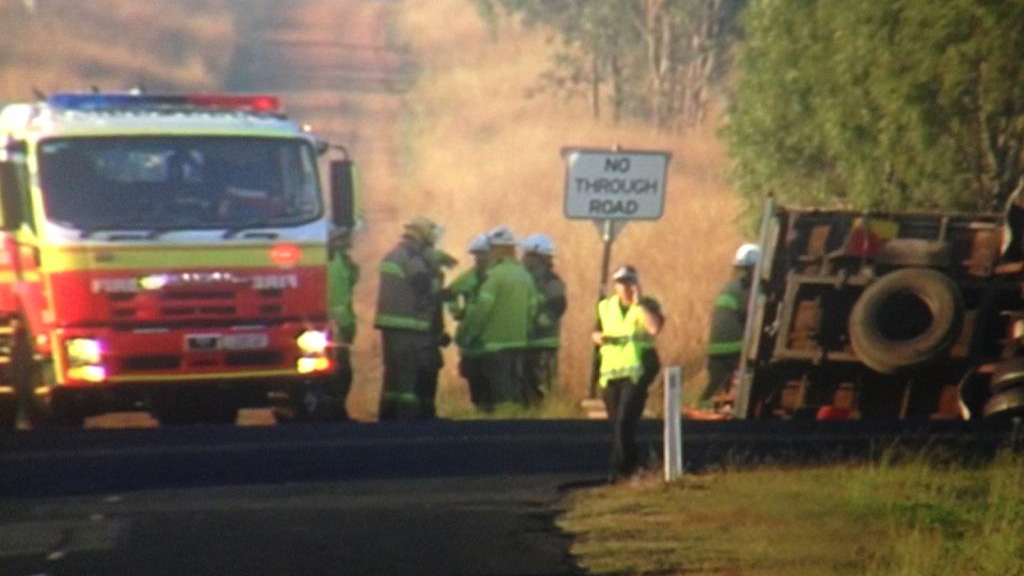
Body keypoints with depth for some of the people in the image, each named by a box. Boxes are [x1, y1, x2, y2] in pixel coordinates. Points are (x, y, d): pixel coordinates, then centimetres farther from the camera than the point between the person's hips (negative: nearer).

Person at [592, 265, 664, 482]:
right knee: (616, 421, 10)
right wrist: (600, 338, -3)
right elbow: (596, 333, 21)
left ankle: (620, 468, -13)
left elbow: (655, 328, -20)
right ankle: (632, 464, 25)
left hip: (636, 370, -5)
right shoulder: (605, 306, 13)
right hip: (611, 370, 5)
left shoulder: (647, 305, 0)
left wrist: (638, 303, -17)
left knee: (624, 420, -15)